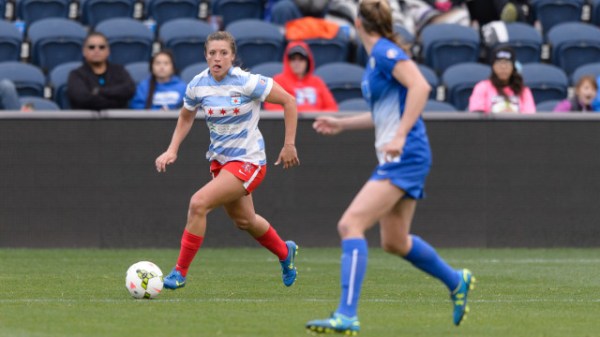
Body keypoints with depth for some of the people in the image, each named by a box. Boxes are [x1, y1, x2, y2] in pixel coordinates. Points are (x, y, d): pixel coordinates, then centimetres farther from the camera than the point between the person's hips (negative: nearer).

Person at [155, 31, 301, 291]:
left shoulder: (246, 82, -21)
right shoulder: (198, 85, -6)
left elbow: (288, 101, -12)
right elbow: (186, 117, 14)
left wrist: (289, 145, -12)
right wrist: (172, 150, 1)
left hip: (248, 160, -7)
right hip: (219, 160, 7)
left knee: (198, 203, -22)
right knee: (243, 220, 23)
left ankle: (180, 273, -10)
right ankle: (285, 253, 52)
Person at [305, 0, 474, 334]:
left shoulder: (385, 52, -11)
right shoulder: (377, 57, 16)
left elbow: (420, 87, -24)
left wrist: (400, 136, -28)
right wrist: (341, 124, 26)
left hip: (404, 157, -10)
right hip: (397, 160, 10)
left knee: (350, 224, -18)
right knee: (395, 242, 20)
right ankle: (457, 281, 39)